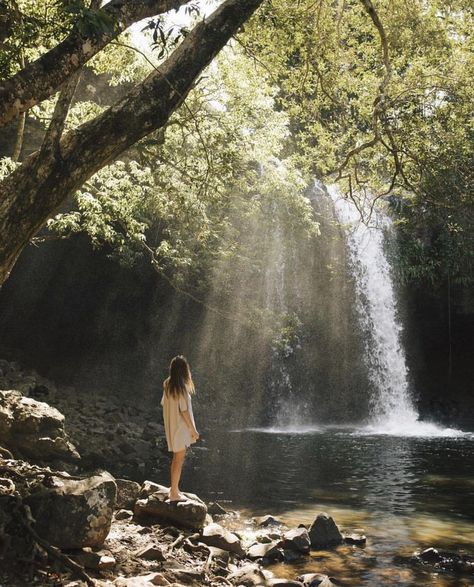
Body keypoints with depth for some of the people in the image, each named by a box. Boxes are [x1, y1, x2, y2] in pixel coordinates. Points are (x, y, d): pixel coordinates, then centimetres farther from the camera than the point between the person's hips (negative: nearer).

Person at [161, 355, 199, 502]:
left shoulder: (167, 385, 3)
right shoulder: (181, 387, -20)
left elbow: (163, 403, 11)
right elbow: (184, 410, -20)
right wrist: (193, 429, -12)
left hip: (171, 426, 8)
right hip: (180, 427, -8)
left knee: (176, 458, 19)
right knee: (179, 459, 1)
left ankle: (174, 489, 29)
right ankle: (174, 493, 8)